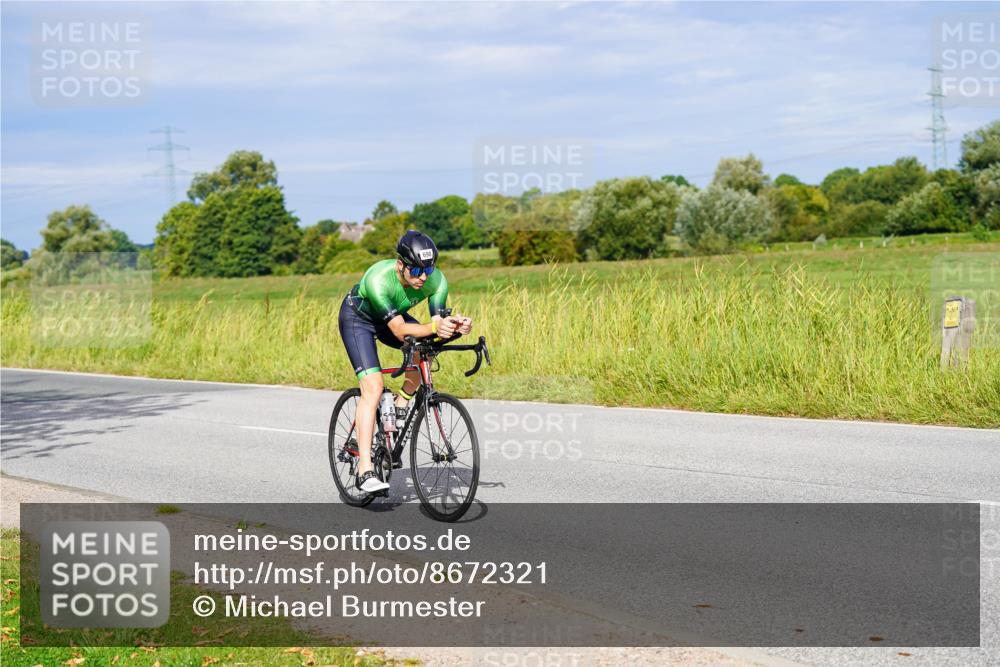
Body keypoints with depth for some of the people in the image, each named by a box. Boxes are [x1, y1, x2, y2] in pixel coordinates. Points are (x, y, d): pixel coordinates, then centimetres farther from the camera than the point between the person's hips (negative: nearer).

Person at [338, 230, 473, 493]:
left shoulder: (436, 279, -26)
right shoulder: (378, 279, -40)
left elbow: (436, 320, -27)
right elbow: (400, 330, -43)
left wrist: (455, 325, -49)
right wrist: (434, 327, -59)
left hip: (393, 316, 6)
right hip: (357, 317, -6)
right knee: (373, 387, -21)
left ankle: (401, 404, 5)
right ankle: (365, 470, -21)